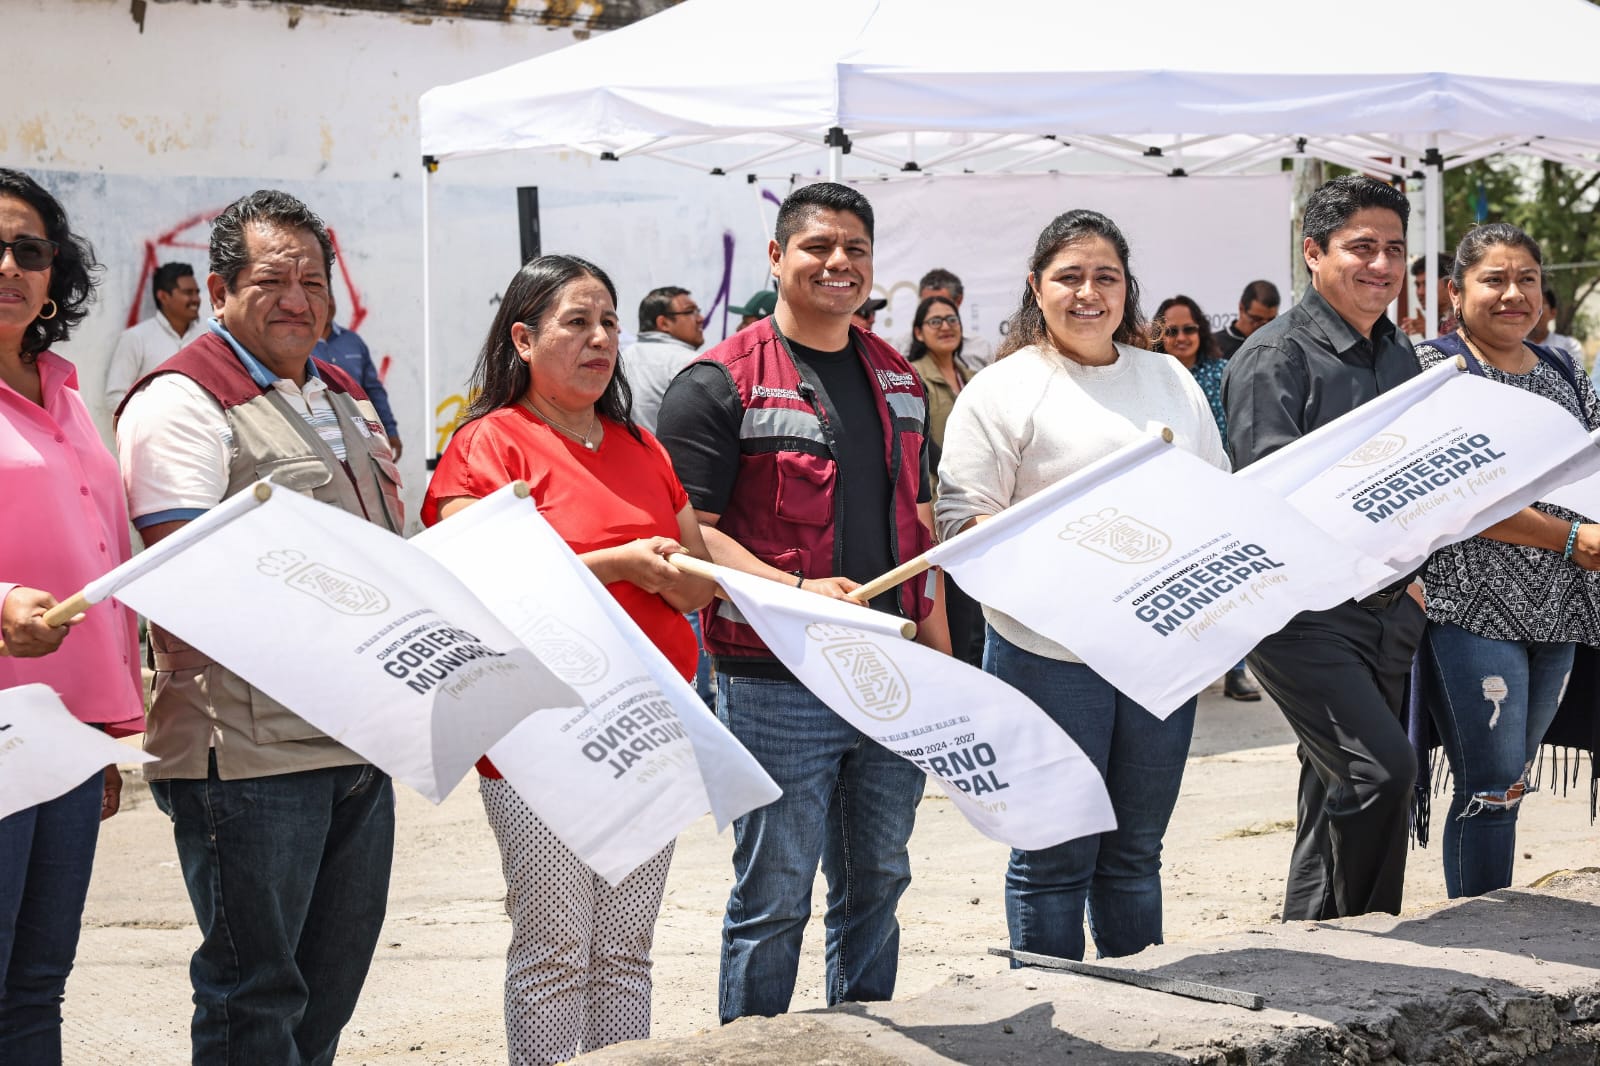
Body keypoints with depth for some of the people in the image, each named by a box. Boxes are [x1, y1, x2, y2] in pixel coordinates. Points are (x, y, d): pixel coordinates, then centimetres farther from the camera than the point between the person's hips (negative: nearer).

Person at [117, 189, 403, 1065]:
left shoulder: (345, 398, 18)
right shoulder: (183, 402, -9)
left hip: (360, 742, 8)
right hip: (252, 749, -8)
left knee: (333, 983, 15)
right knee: (255, 994, -1)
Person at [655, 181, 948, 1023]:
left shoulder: (898, 380, 15)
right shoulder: (720, 384, -7)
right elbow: (687, 529, -12)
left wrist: (941, 656, 15)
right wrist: (797, 590, -24)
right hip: (775, 681, -6)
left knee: (877, 887, 15)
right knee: (773, 899, -1)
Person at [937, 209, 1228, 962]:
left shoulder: (1172, 382, 15)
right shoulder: (1002, 390, -2)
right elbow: (961, 521, -8)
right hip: (1050, 651, -5)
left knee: (1136, 851, 14)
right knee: (1056, 859, 1)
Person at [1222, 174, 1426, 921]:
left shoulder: (1398, 356, 15)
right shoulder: (1277, 355, -9)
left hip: (1383, 607, 8)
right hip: (1301, 612, -8)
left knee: (1338, 791, 13)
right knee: (1380, 769, -19)